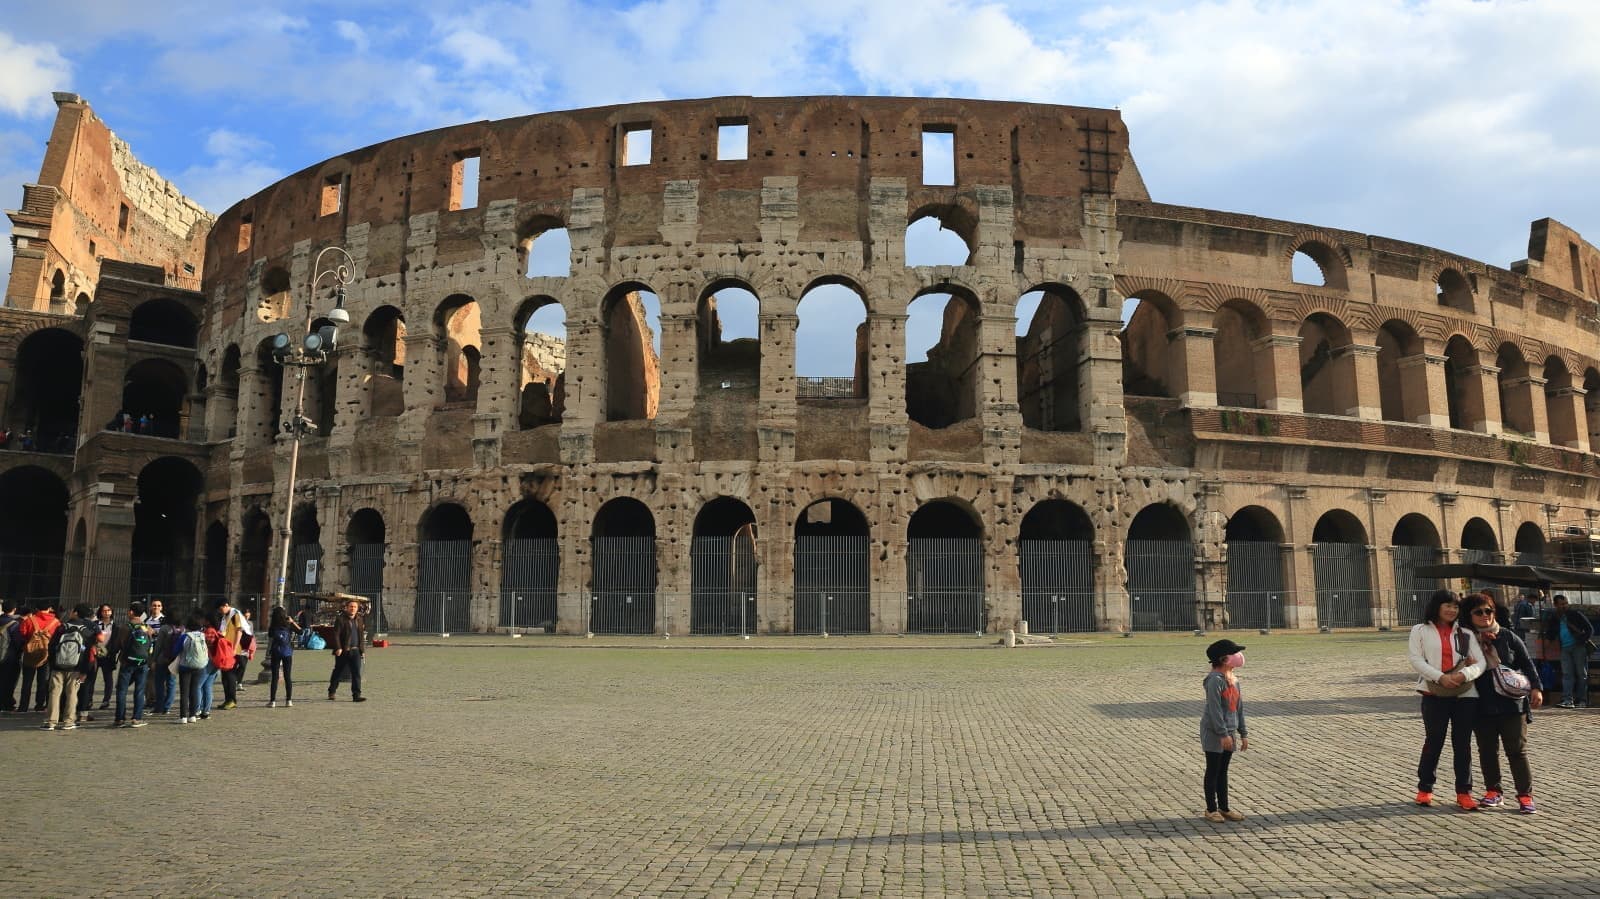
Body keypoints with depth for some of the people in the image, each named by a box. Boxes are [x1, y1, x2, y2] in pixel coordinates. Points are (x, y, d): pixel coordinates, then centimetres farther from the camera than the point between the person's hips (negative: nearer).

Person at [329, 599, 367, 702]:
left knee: (356, 673, -4)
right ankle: (331, 692, 29)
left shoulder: (360, 620, 12)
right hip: (343, 651, -4)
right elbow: (336, 634, -11)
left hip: (355, 651, 4)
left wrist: (363, 649, 15)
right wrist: (338, 648, -19)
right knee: (338, 672, 10)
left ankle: (356, 695, -6)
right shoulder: (341, 619, -6)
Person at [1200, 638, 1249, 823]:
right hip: (1214, 733, -8)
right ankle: (1211, 809, 12)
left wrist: (1243, 733, 14)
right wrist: (1223, 734, -22)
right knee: (1213, 771, 2)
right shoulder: (1215, 680, -18)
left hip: (1229, 733, 8)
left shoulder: (1234, 679, 9)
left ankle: (1224, 808, 23)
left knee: (1223, 771, 15)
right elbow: (1214, 709, -21)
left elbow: (1239, 707, 14)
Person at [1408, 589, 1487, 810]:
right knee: (1433, 741, 4)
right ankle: (1424, 788, 17)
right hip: (1434, 694, -2)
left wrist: (1465, 674, -18)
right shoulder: (1421, 631, 5)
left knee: (1463, 744, 5)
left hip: (1465, 694, 2)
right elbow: (1416, 660, -4)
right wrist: (1440, 677, -18)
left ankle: (1464, 792, 14)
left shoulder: (1465, 634, 11)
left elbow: (1480, 662, 3)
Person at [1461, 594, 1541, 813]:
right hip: (1482, 707, 1)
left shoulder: (1508, 637, 0)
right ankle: (1493, 791, 22)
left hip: (1512, 703, -1)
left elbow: (1527, 662, 3)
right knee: (1487, 750, 9)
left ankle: (1525, 795, 10)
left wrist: (1536, 688, -3)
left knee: (1517, 750, 2)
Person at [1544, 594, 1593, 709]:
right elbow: (1550, 636, 16)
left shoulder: (1575, 614, 1)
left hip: (1579, 647, -3)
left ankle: (1582, 701, 6)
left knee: (1581, 674, 2)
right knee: (1567, 674, -5)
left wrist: (1584, 640, -13)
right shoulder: (1554, 619, 12)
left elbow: (1590, 629, 0)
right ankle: (1568, 700, -11)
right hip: (1565, 649, 3)